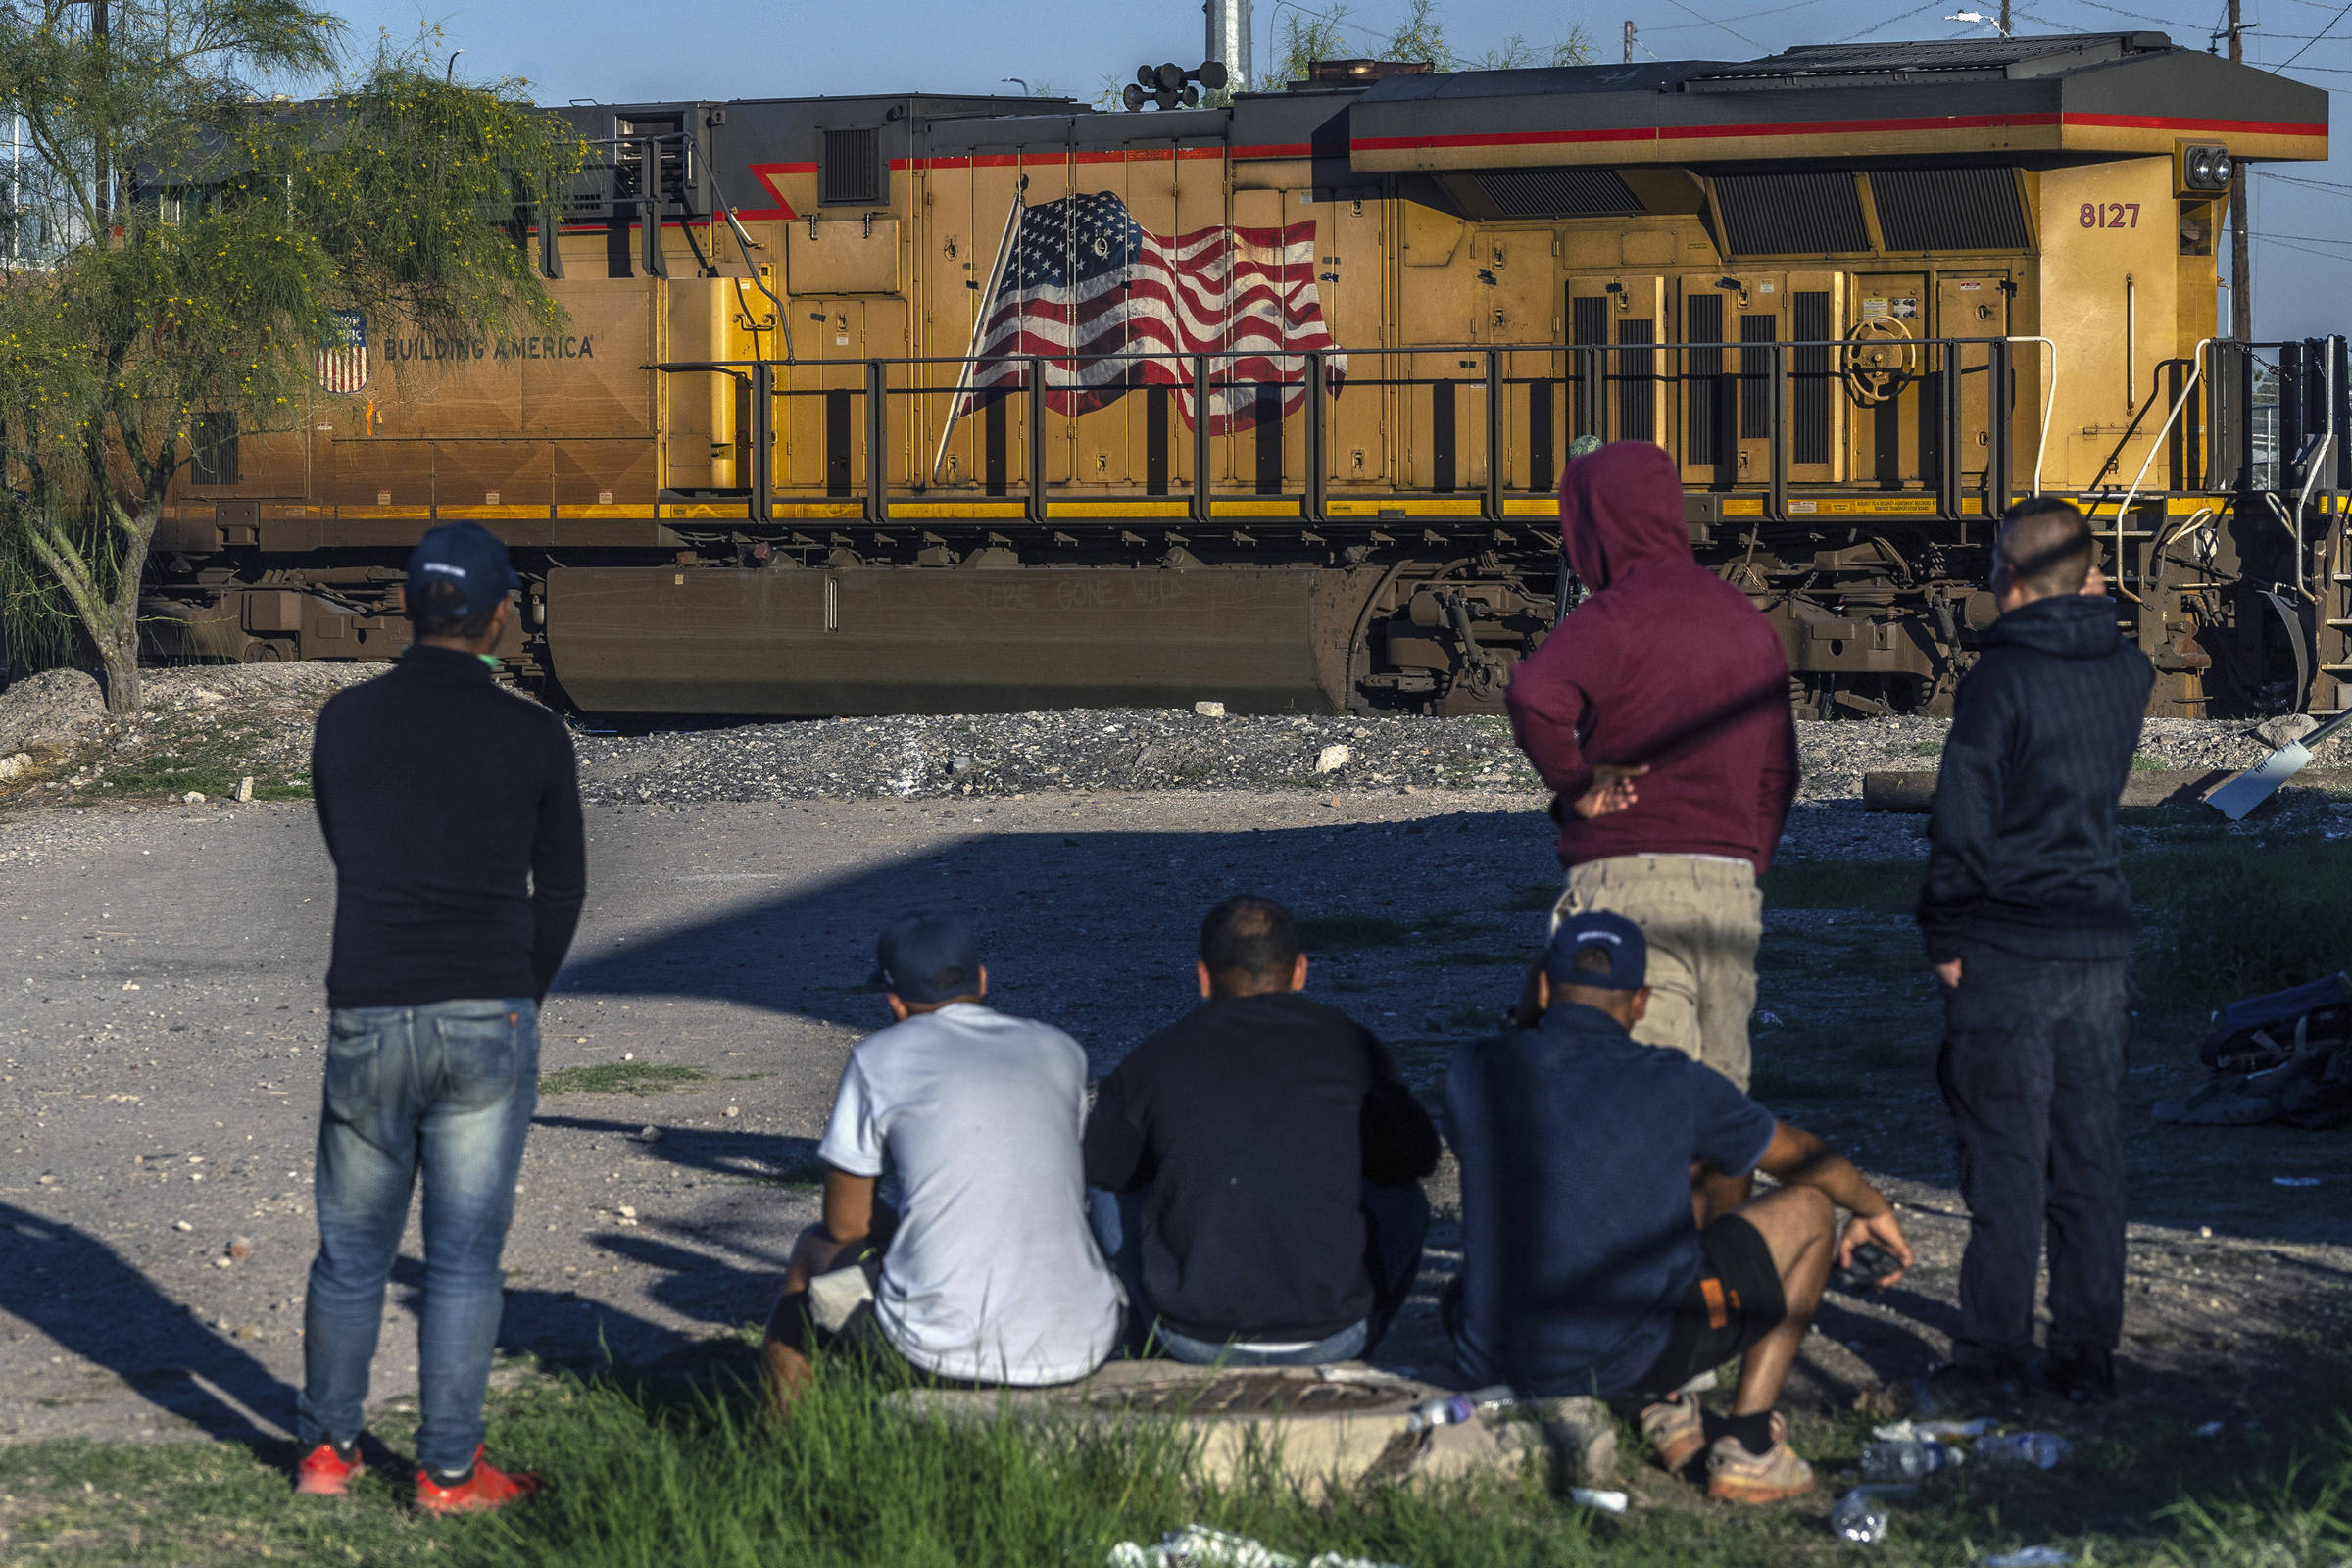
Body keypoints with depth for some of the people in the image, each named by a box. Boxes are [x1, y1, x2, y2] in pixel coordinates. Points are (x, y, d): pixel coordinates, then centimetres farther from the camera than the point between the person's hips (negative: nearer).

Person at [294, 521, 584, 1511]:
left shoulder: (344, 722, 1)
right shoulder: (531, 737, -4)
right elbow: (561, 892, 5)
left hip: (368, 1020, 2)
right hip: (488, 1021, -2)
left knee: (352, 1248, 15)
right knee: (463, 1255, 4)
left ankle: (328, 1450, 23)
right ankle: (447, 1471, 8)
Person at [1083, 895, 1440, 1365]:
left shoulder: (1152, 1061, -1)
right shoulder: (1348, 1044, 1)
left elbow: (1097, 1165, 17)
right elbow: (1418, 1156, 18)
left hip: (1197, 1339, 0)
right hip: (1330, 1338, 0)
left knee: (1111, 1195, 26)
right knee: (1403, 1200, 28)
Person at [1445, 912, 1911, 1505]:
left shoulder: (1473, 1072, 3)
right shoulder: (1676, 1086, -2)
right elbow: (1804, 1158, 17)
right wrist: (1876, 1211, 40)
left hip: (1492, 1363, 3)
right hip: (1633, 1359, -3)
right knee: (1808, 1209, 15)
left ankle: (1657, 1410, 19)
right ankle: (1745, 1446, 11)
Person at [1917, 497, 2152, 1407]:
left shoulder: (2000, 678, -13)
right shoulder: (2126, 673, 4)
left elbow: (1962, 823, -15)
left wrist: (1945, 939, -3)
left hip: (2007, 952, -5)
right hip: (2099, 940, 5)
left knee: (2004, 1154, -1)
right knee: (2087, 1153, 9)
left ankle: (1992, 1355, 2)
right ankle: (2088, 1355, 12)